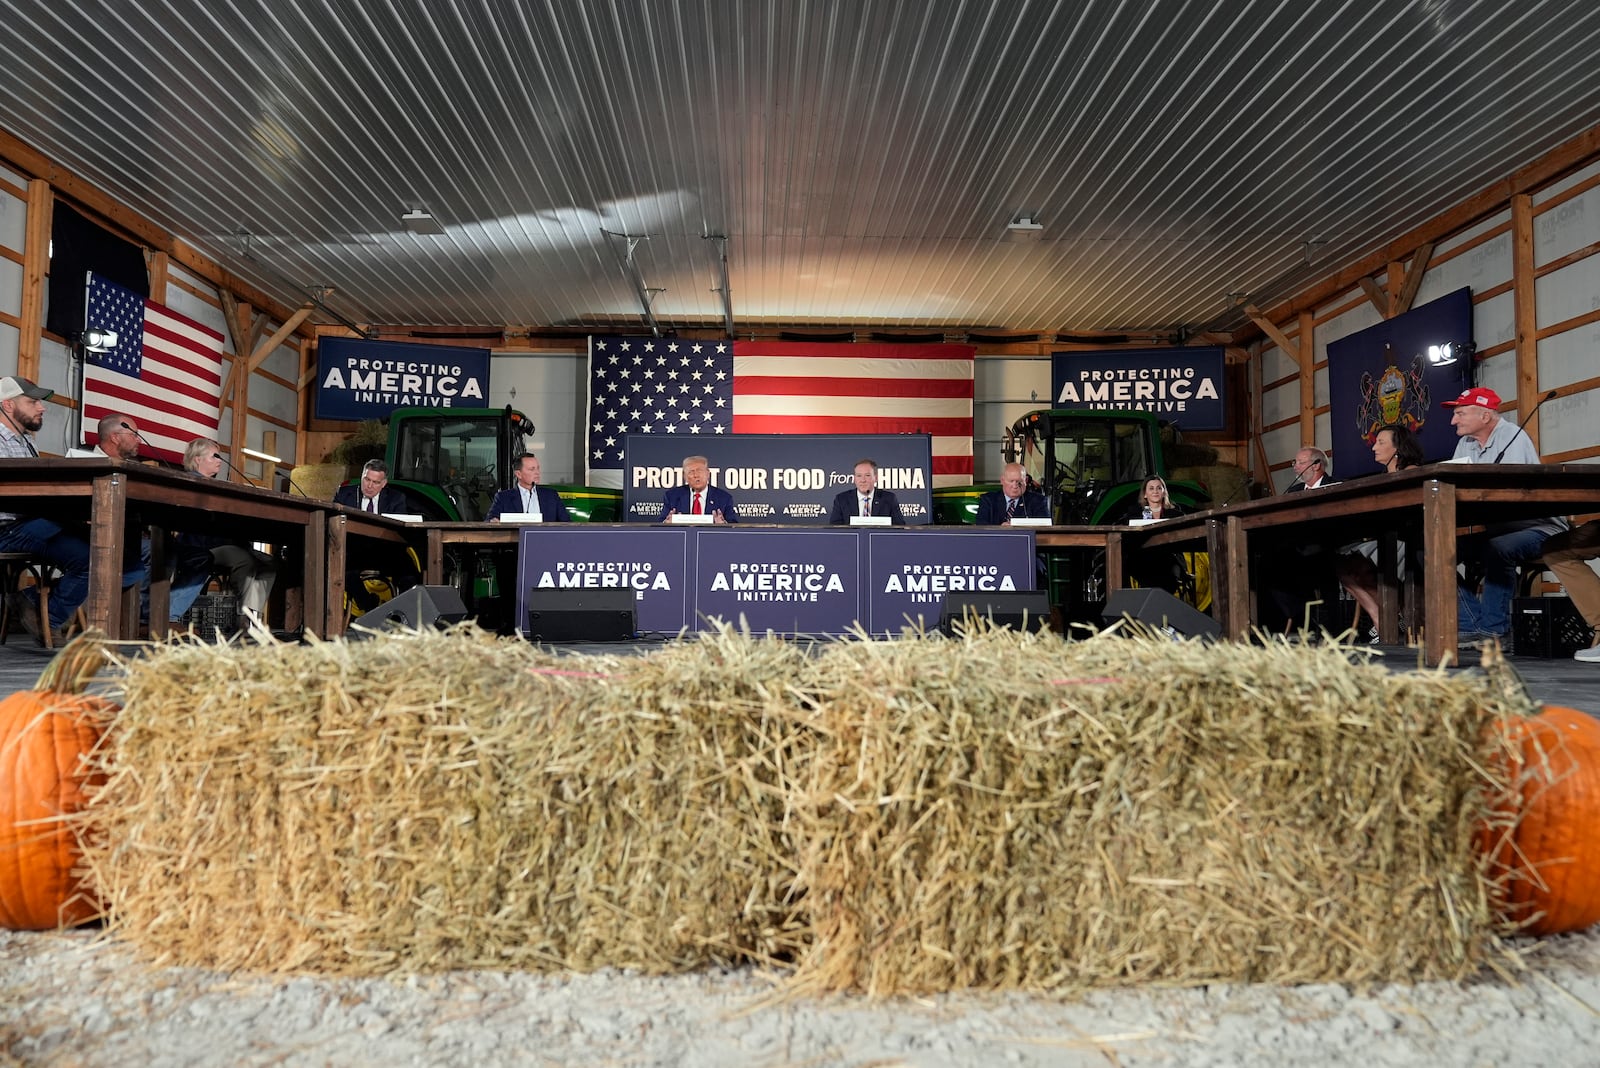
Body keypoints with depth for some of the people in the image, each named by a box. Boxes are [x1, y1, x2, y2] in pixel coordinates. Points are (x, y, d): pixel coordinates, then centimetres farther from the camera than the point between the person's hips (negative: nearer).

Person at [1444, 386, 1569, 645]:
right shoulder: (1465, 443, 9)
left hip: (1536, 525, -8)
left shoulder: (1512, 436, -13)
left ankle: (1494, 631, -24)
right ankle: (1472, 627, -12)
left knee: (1497, 549, -36)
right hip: (1494, 530, 8)